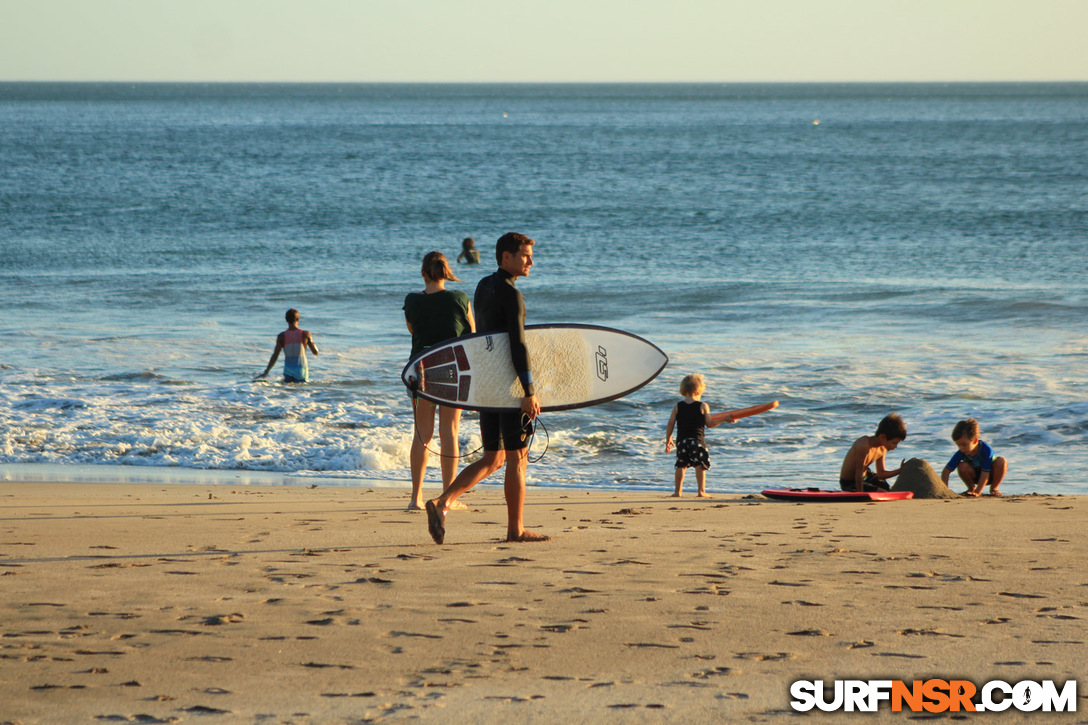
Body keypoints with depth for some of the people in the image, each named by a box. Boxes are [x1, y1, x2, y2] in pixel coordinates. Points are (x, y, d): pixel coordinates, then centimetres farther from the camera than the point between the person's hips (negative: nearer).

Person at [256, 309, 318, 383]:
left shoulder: (281, 336, 0)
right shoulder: (305, 334, -2)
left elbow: (275, 356, -1)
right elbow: (315, 352, 8)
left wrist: (266, 372, 6)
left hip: (288, 370, 1)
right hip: (301, 370, -1)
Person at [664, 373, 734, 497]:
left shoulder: (677, 407, 4)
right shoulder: (703, 406, -3)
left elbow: (670, 424, 3)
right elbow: (709, 424, 0)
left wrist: (668, 440, 14)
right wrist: (724, 419, 11)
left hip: (681, 441, 3)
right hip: (697, 440, -3)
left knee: (681, 465, 10)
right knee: (700, 465, 0)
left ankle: (678, 491, 10)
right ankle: (701, 491, -5)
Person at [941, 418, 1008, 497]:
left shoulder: (986, 450, -32)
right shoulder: (960, 454, -22)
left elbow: (985, 473, -34)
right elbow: (946, 471, -22)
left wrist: (977, 492, -39)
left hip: (991, 475, -2)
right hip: (975, 477, 2)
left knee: (1001, 461, -31)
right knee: (962, 466, -28)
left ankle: (994, 488, -10)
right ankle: (971, 488, -1)